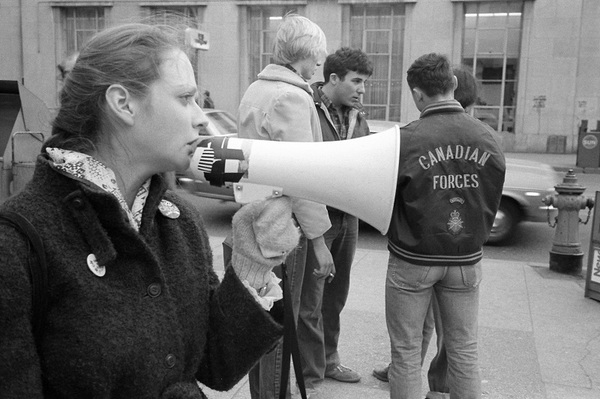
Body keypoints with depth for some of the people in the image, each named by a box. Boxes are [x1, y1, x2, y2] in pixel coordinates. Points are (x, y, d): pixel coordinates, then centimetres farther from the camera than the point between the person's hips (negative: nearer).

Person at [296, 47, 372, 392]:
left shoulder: (358, 117, 9)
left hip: (348, 218, 7)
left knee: (336, 295, 20)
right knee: (310, 302, 4)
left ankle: (329, 360, 38)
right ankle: (311, 376, 20)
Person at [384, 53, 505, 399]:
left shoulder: (405, 140, -18)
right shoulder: (489, 138, -5)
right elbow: (492, 204, 4)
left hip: (413, 259, -3)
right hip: (467, 260, 4)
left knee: (406, 351, 11)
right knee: (465, 351, 17)